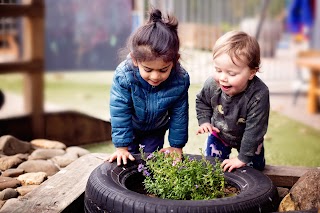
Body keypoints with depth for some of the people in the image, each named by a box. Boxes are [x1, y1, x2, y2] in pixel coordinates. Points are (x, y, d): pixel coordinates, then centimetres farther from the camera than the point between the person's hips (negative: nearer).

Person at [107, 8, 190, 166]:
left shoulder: (180, 80, -33)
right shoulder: (123, 76, -39)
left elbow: (179, 114, -18)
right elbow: (119, 112, -29)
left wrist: (176, 145, -12)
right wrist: (121, 147, -27)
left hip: (156, 129, 1)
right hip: (129, 127, -1)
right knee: (129, 163, 9)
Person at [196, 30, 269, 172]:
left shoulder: (258, 95, -41)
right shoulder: (212, 84, -29)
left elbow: (254, 129, -31)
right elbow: (202, 101, -1)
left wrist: (243, 158, -26)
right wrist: (204, 121, -14)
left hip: (247, 139, -2)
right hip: (219, 134, 2)